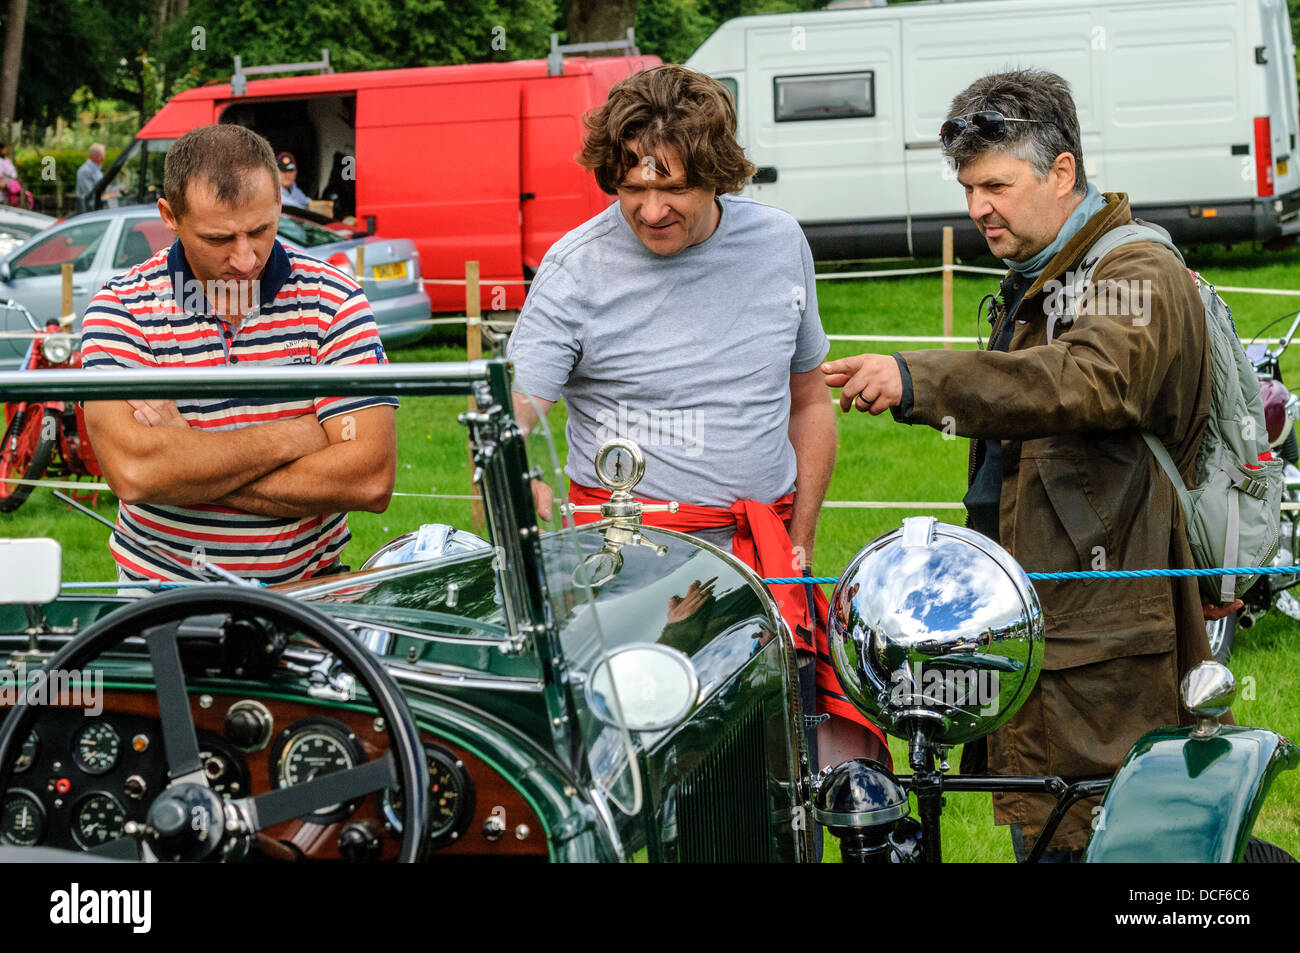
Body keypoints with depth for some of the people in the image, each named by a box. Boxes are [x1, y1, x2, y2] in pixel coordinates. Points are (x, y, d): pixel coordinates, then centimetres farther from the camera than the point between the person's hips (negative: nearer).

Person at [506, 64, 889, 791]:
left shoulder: (778, 243, 8)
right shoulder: (578, 268, -4)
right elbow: (511, 413, -8)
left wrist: (801, 545, 11)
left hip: (765, 554, 3)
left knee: (841, 766, -7)